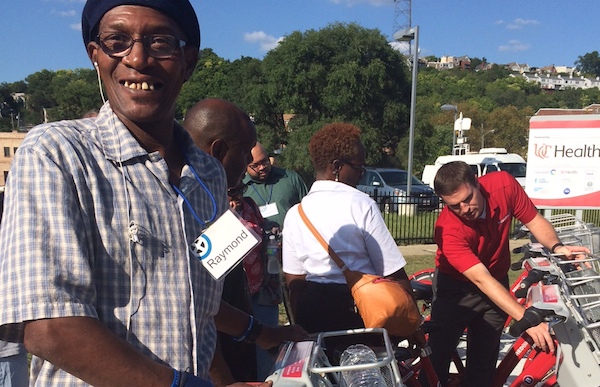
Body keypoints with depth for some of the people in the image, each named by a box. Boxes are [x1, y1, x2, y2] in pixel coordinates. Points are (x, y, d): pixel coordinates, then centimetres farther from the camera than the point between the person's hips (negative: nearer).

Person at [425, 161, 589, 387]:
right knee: (437, 357, -5)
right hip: (456, 286, -3)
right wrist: (526, 318, -43)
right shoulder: (448, 230, -33)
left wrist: (556, 247, -29)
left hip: (497, 282, 4)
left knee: (483, 362, 7)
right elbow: (482, 280, -36)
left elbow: (534, 220, -9)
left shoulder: (504, 185, -22)